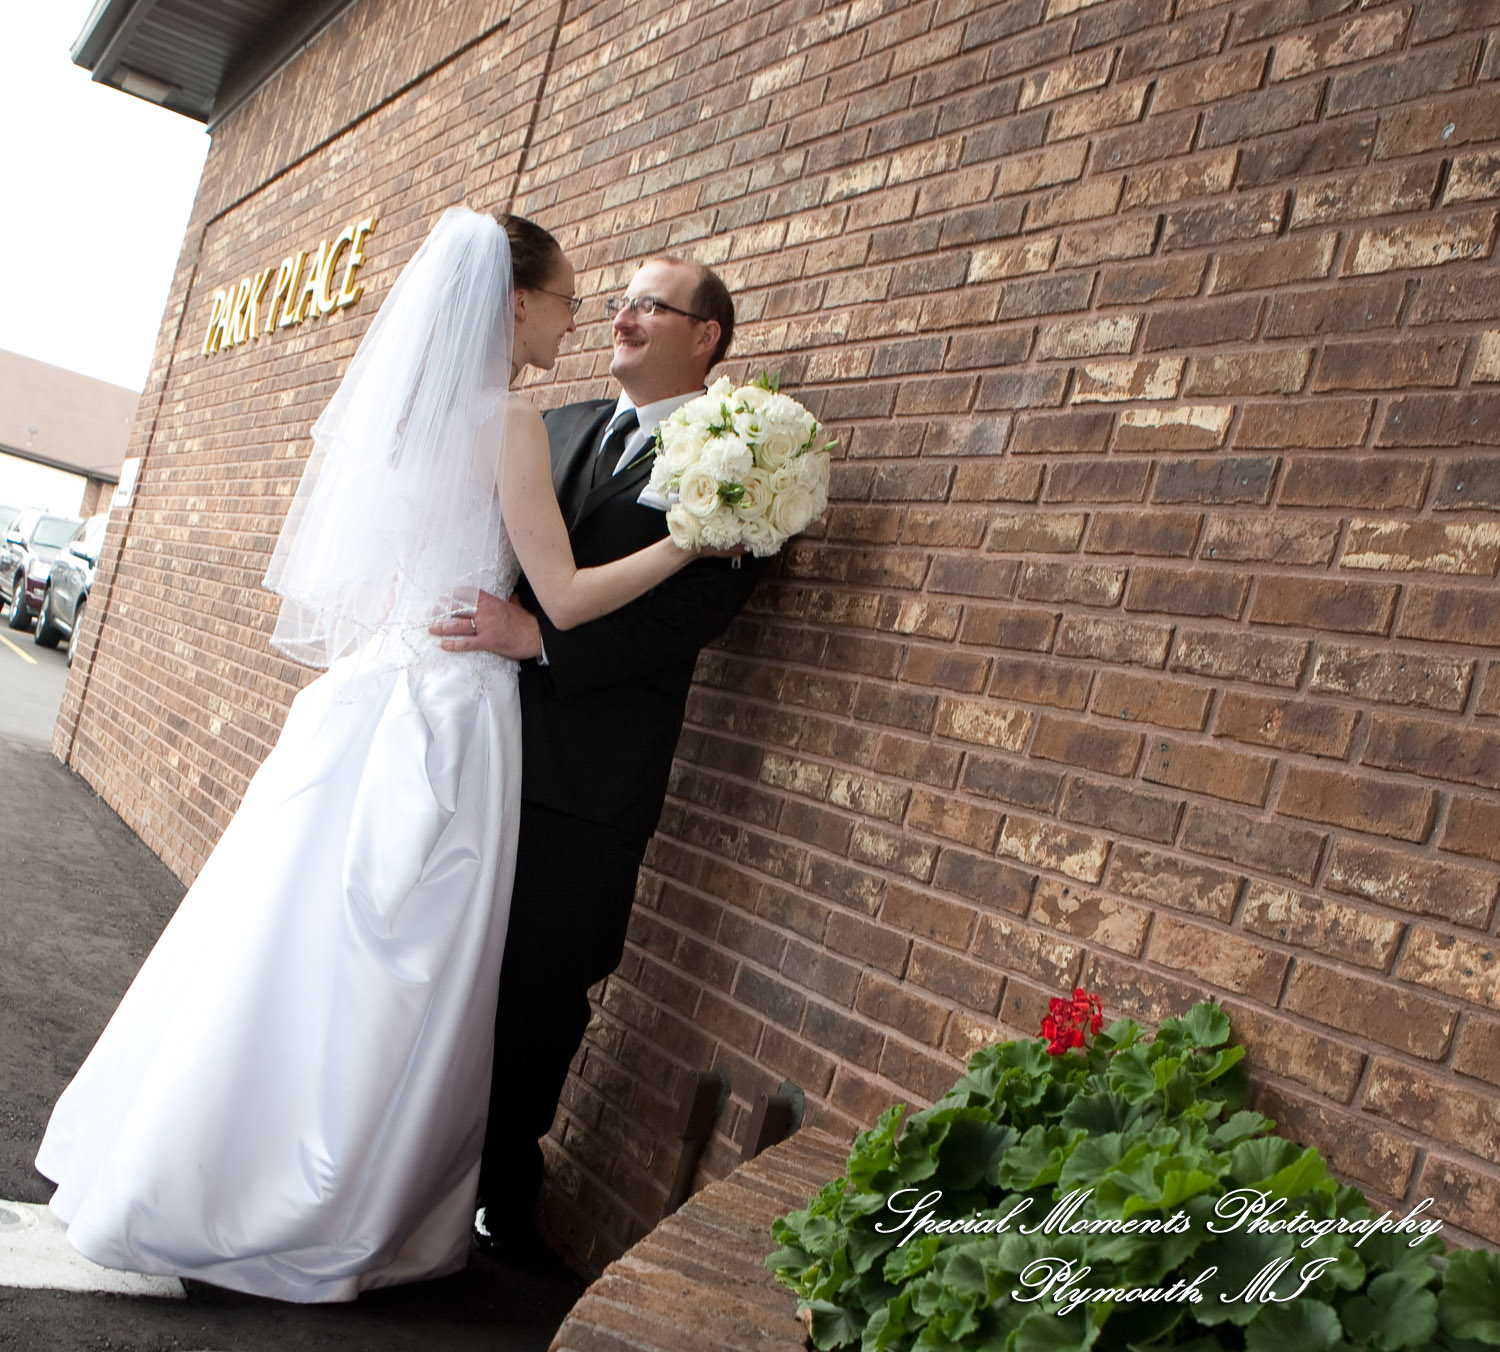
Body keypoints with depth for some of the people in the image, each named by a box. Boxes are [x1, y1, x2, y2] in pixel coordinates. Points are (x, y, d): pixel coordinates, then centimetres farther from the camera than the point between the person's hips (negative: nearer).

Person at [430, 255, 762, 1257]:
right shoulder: (557, 426, 17)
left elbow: (695, 610, -15)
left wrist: (539, 635, -22)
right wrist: (478, 627, 0)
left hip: (590, 776, -5)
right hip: (493, 742, 5)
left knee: (537, 996, 6)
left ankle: (505, 1200, 27)